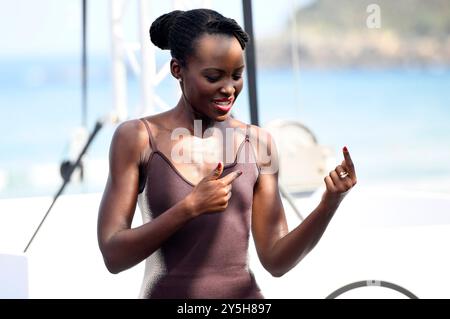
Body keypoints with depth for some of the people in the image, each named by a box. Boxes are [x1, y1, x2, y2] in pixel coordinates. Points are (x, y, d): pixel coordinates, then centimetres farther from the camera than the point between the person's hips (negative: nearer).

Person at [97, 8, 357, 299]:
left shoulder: (258, 143, 2)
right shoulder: (137, 138, -4)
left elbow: (276, 260, 2)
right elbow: (114, 256, -9)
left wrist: (330, 202, -11)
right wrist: (191, 207, -19)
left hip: (244, 296, 2)